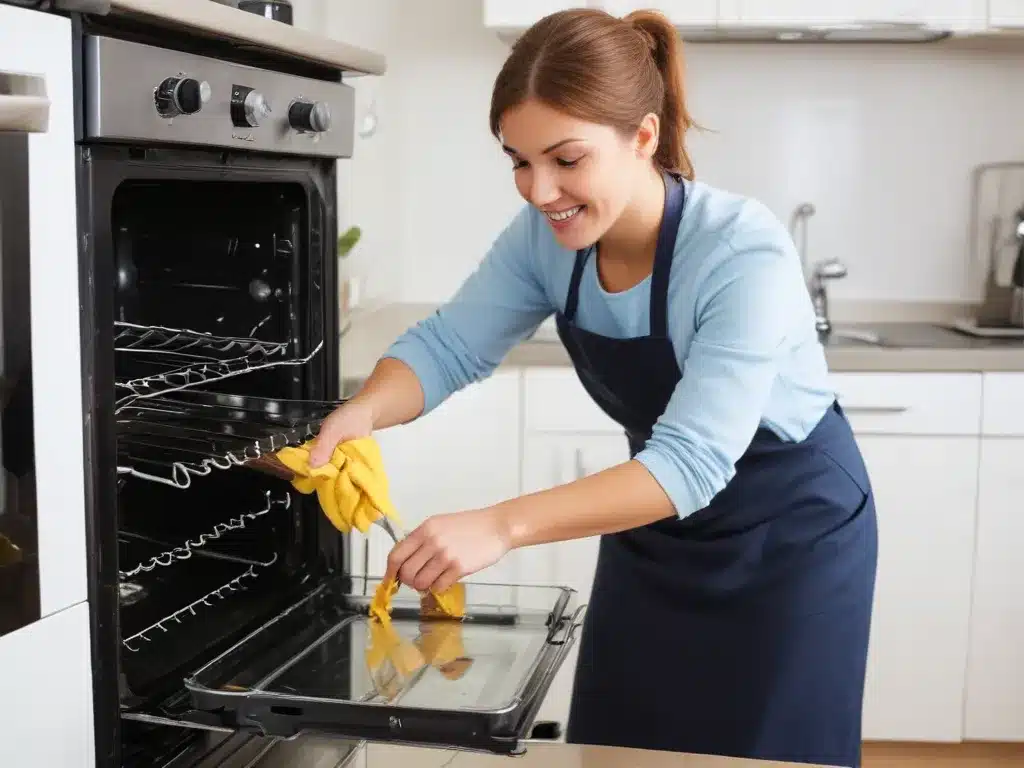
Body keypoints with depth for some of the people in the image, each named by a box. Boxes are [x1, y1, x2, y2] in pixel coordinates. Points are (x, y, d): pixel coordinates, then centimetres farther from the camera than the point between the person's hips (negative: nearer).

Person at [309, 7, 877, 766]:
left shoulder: (743, 253, -33)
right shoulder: (547, 235, -15)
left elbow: (693, 461, -38)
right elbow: (448, 343, -11)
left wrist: (502, 526, -48)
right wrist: (364, 410, -33)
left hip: (790, 534, -5)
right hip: (659, 525, 5)